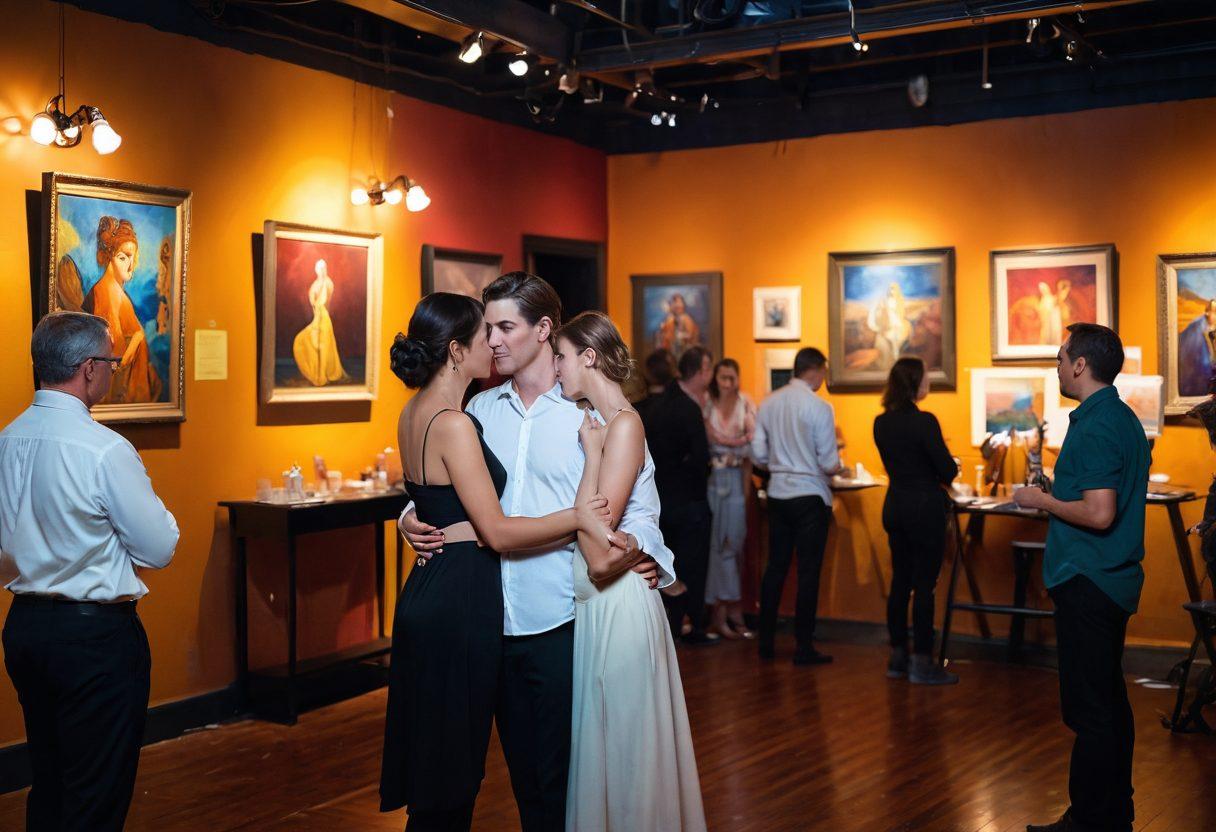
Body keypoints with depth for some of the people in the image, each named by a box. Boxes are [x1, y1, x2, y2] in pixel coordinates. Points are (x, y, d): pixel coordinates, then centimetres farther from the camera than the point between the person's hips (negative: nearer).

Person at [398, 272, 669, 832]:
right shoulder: (481, 409, 9)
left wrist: (635, 543, -26)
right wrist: (413, 519, -4)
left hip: (562, 622, -4)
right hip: (497, 619, 4)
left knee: (561, 777, 4)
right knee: (521, 770, 15)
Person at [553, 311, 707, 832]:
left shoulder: (624, 424, -16)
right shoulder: (593, 422, 9)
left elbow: (598, 554, -23)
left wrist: (591, 452, -18)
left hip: (619, 606, -8)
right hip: (591, 603, 8)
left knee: (623, 745, 5)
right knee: (595, 742, 18)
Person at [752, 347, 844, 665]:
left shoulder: (768, 404, 1)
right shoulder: (819, 407, -14)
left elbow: (759, 454, 3)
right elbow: (829, 462, -14)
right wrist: (836, 468, 8)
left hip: (778, 493, 5)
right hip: (810, 494, -5)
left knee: (775, 567, 13)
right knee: (808, 571, 1)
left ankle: (766, 641, 19)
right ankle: (804, 647, 5)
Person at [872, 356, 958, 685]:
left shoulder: (881, 423, 5)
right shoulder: (924, 421, -17)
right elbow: (948, 469, -14)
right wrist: (939, 476, 8)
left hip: (895, 506, 7)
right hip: (925, 507, -7)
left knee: (900, 581, 13)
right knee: (924, 585, -1)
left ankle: (897, 657, 18)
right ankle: (922, 663, 3)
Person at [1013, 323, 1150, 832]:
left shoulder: (1095, 428, -20)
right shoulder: (1123, 418, 12)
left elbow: (1099, 514, -27)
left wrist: (1043, 501, -13)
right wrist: (1054, 496, 15)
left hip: (1087, 581, -11)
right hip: (1113, 580, 11)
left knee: (1089, 712, -4)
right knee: (1110, 702, 17)